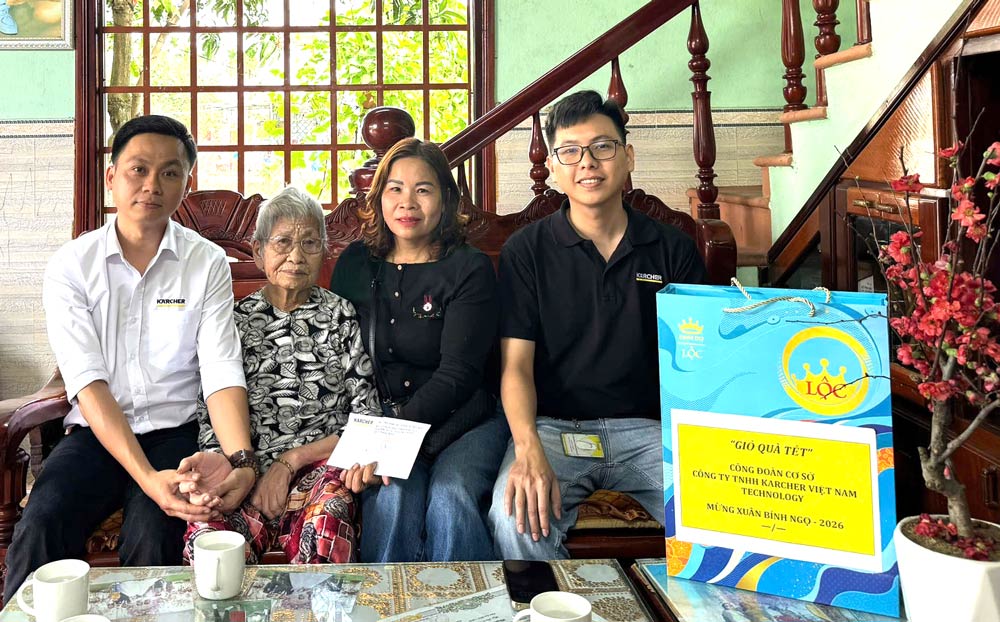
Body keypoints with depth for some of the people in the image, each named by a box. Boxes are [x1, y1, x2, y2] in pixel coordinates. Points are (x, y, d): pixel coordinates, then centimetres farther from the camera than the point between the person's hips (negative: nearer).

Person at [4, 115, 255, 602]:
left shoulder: (208, 264, 0)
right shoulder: (71, 265, -2)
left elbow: (222, 373, -8)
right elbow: (89, 382, -12)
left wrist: (240, 461, -28)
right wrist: (147, 477, -26)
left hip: (174, 433, 0)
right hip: (95, 434, 1)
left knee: (153, 535, -28)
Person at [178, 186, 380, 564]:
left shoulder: (342, 317, 10)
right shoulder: (236, 320, 13)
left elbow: (365, 421, 4)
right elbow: (211, 417, 9)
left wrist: (290, 461, -6)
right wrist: (218, 460, -15)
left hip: (321, 466, -1)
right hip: (247, 470, 2)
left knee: (325, 531, -38)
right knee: (206, 536, -33)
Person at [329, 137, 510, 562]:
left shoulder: (470, 269, -1)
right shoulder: (354, 265, 10)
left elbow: (458, 373, -10)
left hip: (460, 421, -2)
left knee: (451, 499, -30)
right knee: (393, 498, -28)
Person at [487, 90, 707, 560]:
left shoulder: (673, 250, 9)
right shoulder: (526, 251, 4)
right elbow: (516, 365, -3)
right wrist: (529, 452, -22)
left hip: (646, 428, 2)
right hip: (553, 427, -1)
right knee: (516, 516, -32)